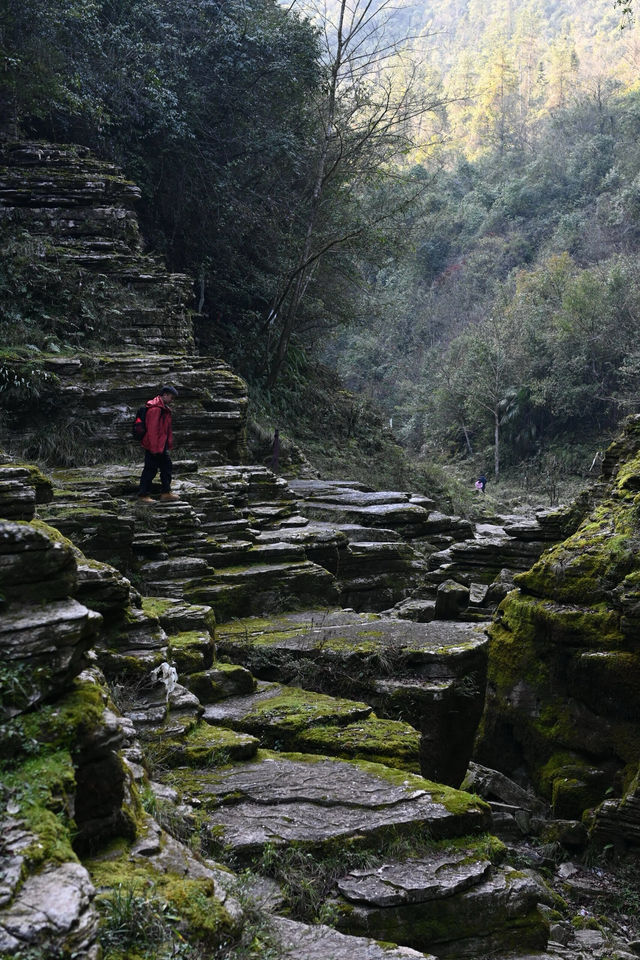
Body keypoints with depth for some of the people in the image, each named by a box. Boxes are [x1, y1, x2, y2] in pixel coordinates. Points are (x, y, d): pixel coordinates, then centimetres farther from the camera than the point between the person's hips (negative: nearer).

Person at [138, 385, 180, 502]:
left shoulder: (164, 408, 14)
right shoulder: (155, 409, -19)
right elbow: (152, 430, -23)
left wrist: (168, 444, 18)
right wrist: (154, 448, -23)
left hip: (162, 445, 10)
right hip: (153, 446, -10)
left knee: (166, 466, 14)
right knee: (150, 469, -4)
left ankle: (166, 492, 22)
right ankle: (143, 495, 4)